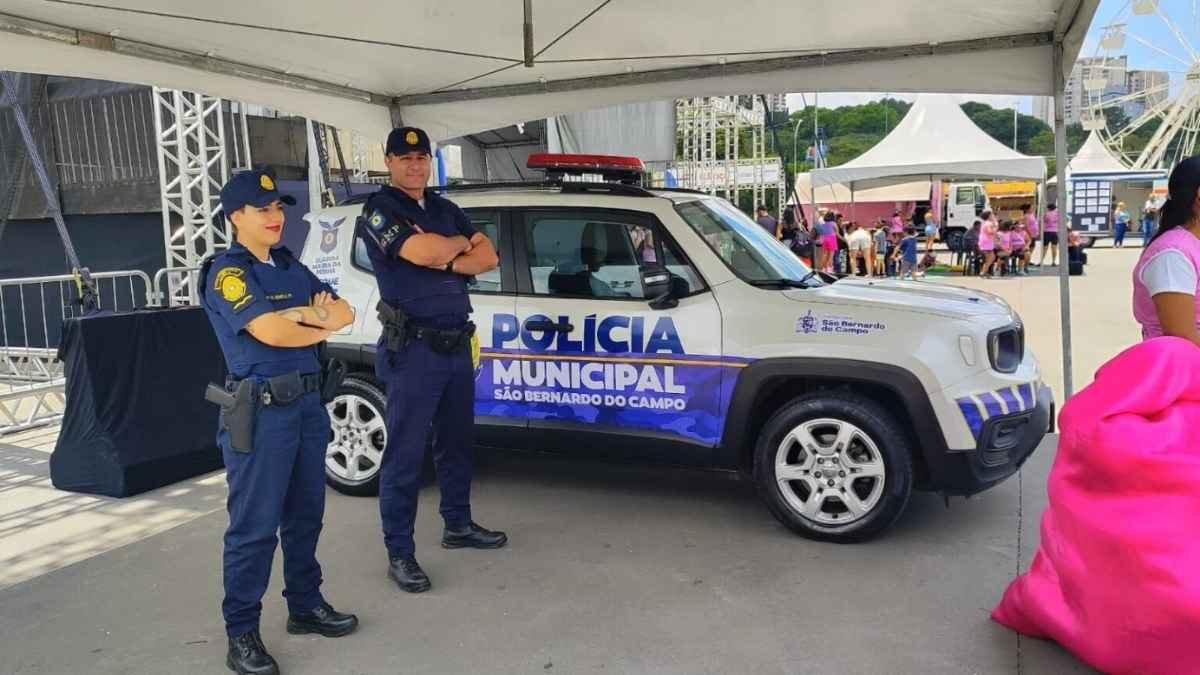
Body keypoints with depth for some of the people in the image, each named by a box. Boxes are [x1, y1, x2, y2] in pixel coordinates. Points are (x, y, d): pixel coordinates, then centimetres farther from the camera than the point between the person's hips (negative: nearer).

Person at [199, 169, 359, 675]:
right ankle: (241, 634, 8)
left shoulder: (291, 267, 15)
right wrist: (321, 327, -3)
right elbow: (270, 333, -21)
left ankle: (306, 606, 29)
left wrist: (308, 314, -11)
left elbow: (345, 313, 9)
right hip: (261, 410, -8)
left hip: (307, 402, 8)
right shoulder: (227, 272, -8)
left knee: (305, 515, 16)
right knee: (254, 526, -2)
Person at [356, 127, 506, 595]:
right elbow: (421, 251, -24)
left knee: (456, 442, 18)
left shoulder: (446, 209, 14)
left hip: (457, 344, 7)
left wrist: (447, 262, -13)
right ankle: (399, 554, 8)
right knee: (405, 454, -1)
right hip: (413, 349, -7)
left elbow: (488, 258, 5)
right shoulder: (379, 209, -6)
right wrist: (461, 243, -4)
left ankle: (458, 525, 34)